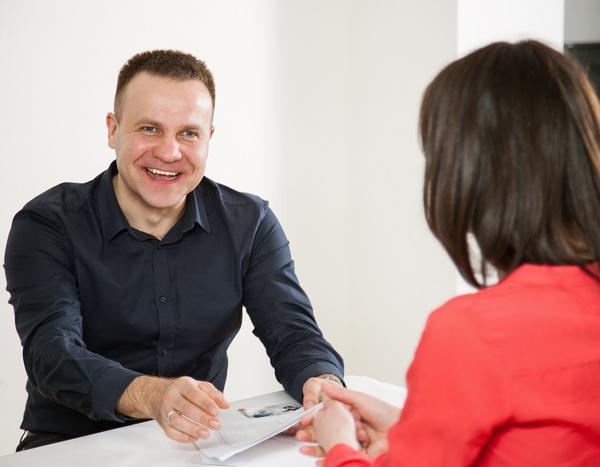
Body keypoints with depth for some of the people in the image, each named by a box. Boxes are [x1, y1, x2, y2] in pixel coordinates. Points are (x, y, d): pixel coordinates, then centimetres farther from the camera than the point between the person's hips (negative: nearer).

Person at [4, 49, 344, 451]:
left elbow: (293, 333, -7)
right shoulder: (45, 226, -10)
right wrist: (151, 396, -43)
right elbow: (54, 355, -23)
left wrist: (323, 384, -32)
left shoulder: (249, 224, 0)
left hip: (199, 441, 3)